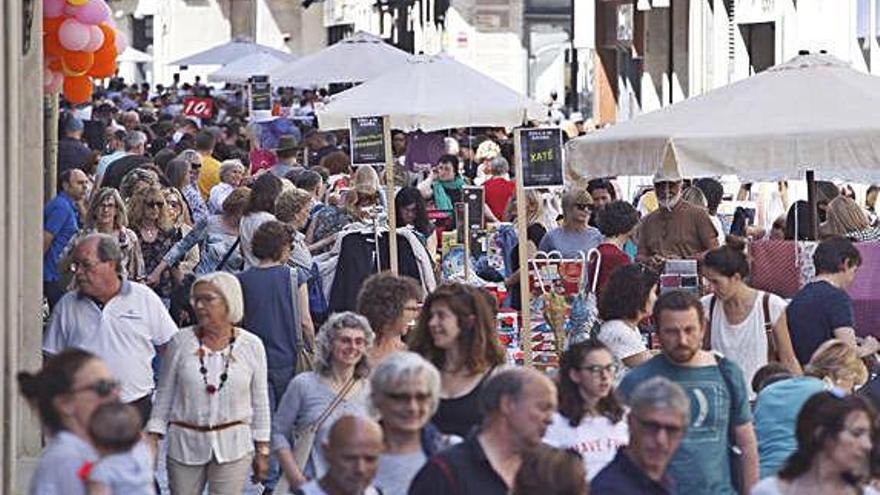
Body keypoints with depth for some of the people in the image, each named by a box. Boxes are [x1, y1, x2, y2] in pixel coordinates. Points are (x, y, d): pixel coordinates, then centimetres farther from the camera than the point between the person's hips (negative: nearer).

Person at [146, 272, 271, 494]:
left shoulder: (251, 345, -1)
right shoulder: (181, 341, -2)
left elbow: (260, 401, 7)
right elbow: (164, 394, 5)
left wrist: (262, 450, 8)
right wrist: (153, 439, 2)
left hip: (233, 446, -1)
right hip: (185, 444, 1)